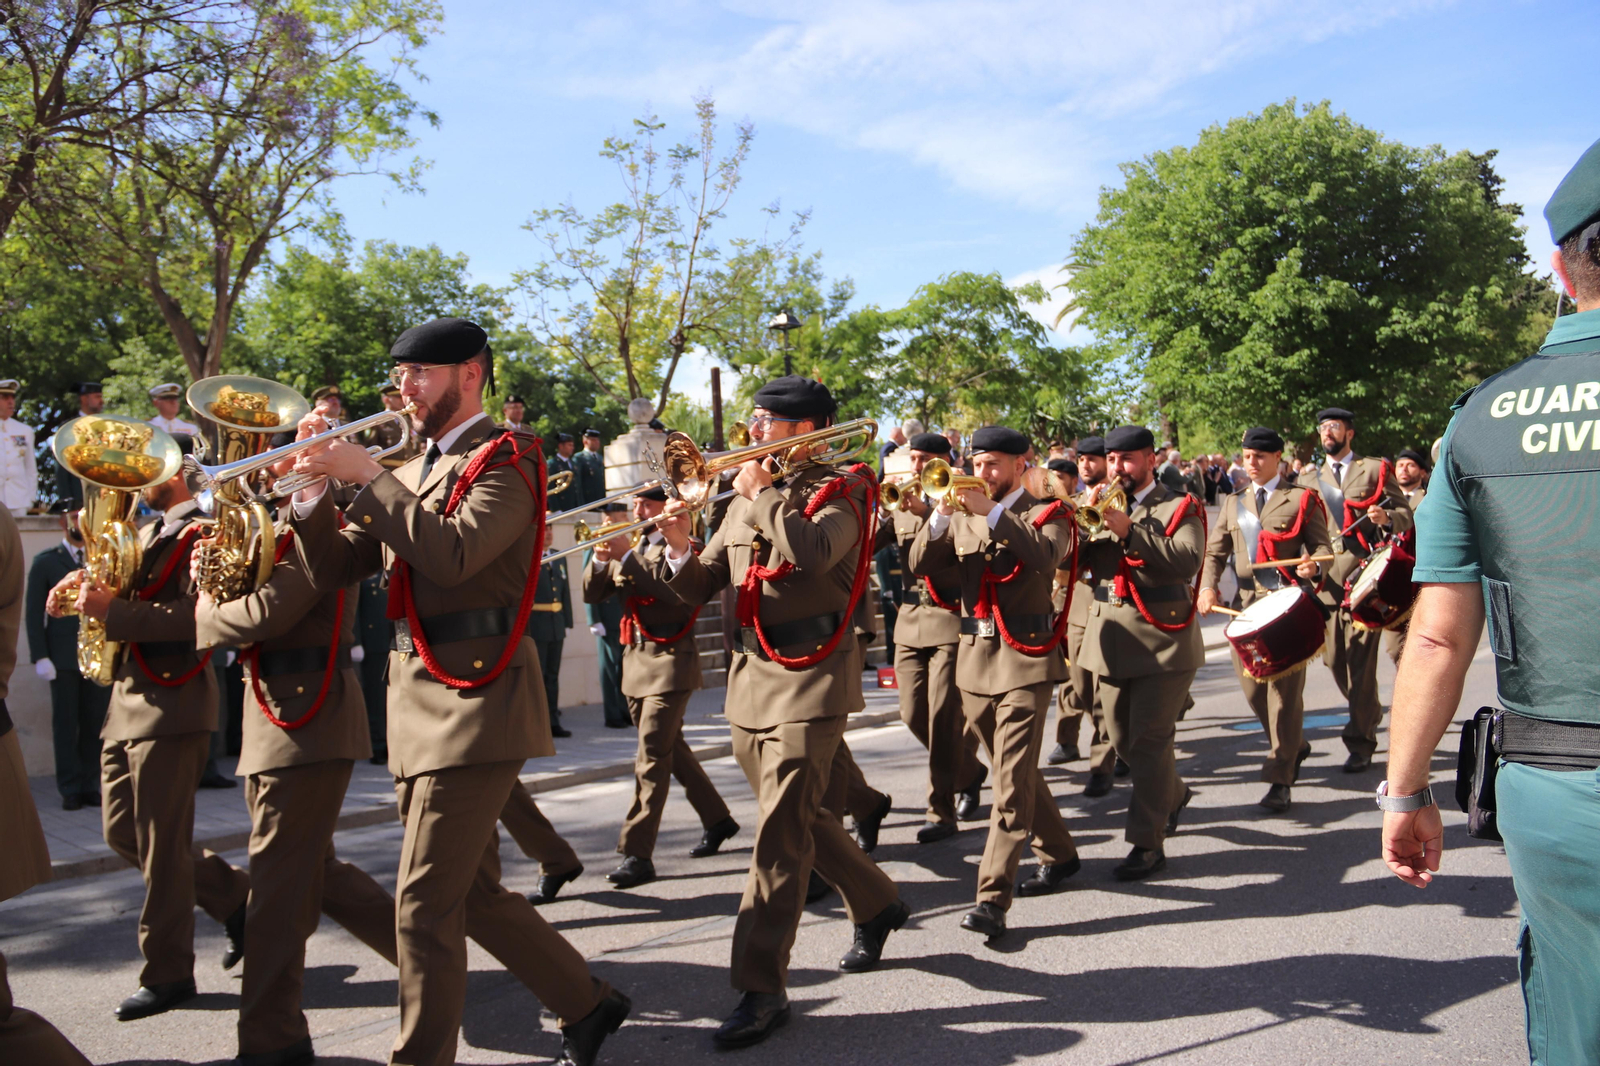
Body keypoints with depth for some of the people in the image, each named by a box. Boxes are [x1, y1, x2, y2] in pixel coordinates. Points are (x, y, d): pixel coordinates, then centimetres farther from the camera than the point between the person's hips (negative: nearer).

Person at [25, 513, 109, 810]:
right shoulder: (46, 561, 6)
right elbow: (34, 612, 3)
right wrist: (40, 656, -6)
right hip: (63, 657, -2)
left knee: (95, 724, 2)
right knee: (65, 725, 2)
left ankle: (90, 785, 10)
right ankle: (70, 789, 9)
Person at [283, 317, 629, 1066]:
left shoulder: (505, 459, -7)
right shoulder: (410, 475, 17)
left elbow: (453, 556, -24)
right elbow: (331, 571, 12)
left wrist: (368, 476, -18)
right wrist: (314, 487, -2)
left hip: (475, 702, -9)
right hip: (418, 705, 9)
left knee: (425, 905, -5)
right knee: (473, 893, 15)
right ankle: (586, 1004, 30)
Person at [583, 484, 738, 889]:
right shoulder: (629, 547, 15)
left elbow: (675, 589, -24)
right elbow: (592, 593, 8)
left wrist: (628, 555, -25)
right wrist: (601, 558, -11)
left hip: (670, 661, -8)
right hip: (635, 659, 8)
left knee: (652, 756, -12)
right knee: (670, 748, 16)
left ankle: (637, 854, -11)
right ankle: (717, 820, 32)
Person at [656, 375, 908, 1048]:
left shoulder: (840, 491, -6)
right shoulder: (746, 500, 14)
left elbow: (813, 553, -29)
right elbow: (701, 589, 11)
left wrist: (763, 492, -17)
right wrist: (680, 547, -8)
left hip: (810, 679, -8)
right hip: (750, 677, 8)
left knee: (781, 833, -9)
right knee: (796, 816, 17)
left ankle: (762, 987, -1)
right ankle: (876, 904, 39)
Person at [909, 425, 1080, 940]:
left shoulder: (1046, 513, 0)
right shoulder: (963, 516, 12)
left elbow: (1046, 555, -23)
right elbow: (920, 565, 0)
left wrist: (993, 511, -27)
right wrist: (940, 516, -15)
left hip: (1026, 658, -5)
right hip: (974, 658, 6)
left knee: (1011, 781, -10)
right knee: (1015, 771, 17)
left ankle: (992, 898, -10)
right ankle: (1057, 854, 36)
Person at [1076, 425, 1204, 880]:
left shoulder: (1180, 507, -1)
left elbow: (1188, 559, -19)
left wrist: (1129, 531, -24)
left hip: (1161, 637, -6)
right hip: (1110, 637, 6)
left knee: (1149, 739, -7)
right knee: (1123, 739, 14)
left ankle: (1148, 843, 3)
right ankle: (1173, 793, 41)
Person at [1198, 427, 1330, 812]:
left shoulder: (1302, 499, 4)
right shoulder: (1234, 503, 16)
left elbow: (1322, 544, -1)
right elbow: (1215, 551, 14)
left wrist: (1314, 566, -24)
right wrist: (1208, 586, -4)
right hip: (1247, 604, 5)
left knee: (1284, 689, -6)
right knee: (1253, 689, 9)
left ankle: (1280, 779, -1)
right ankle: (1293, 746, 35)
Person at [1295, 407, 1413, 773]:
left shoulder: (1375, 470, 7)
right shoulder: (1308, 478, 17)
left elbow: (1406, 516, 5)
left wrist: (1386, 517, -16)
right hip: (1326, 578, 4)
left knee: (1360, 659, -7)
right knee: (1334, 659, 6)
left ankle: (1360, 743, 1)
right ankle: (1369, 713, 32)